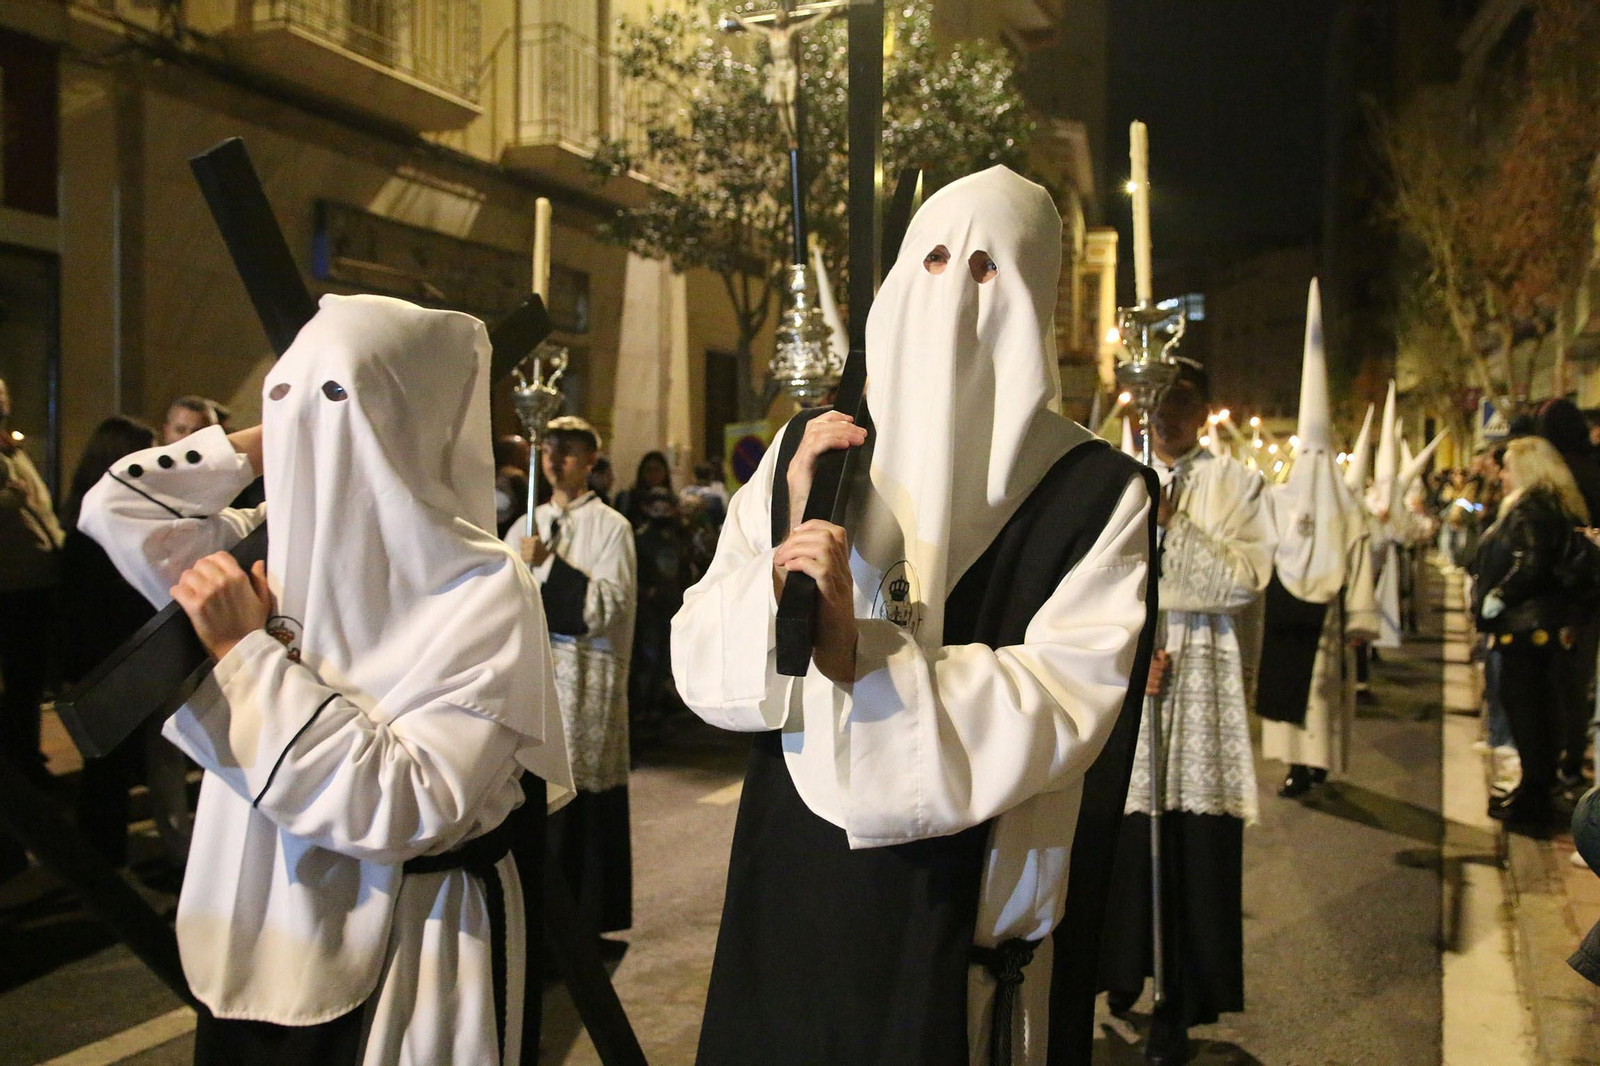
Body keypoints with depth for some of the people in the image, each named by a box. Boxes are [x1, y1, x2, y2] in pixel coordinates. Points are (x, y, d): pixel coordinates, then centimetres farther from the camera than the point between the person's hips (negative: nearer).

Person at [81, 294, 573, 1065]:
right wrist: (266, 444, 1)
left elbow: (404, 806, -25)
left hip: (411, 952, -5)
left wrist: (248, 654, -21)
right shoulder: (277, 548, 0)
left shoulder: (483, 592, -19)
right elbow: (114, 508, 8)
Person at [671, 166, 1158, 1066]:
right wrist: (782, 561, -23)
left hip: (969, 912, -2)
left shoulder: (1097, 494, -9)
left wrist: (857, 654, -30)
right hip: (795, 890, 3)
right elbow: (699, 663, -5)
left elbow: (1066, 708, -19)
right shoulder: (809, 451, -1)